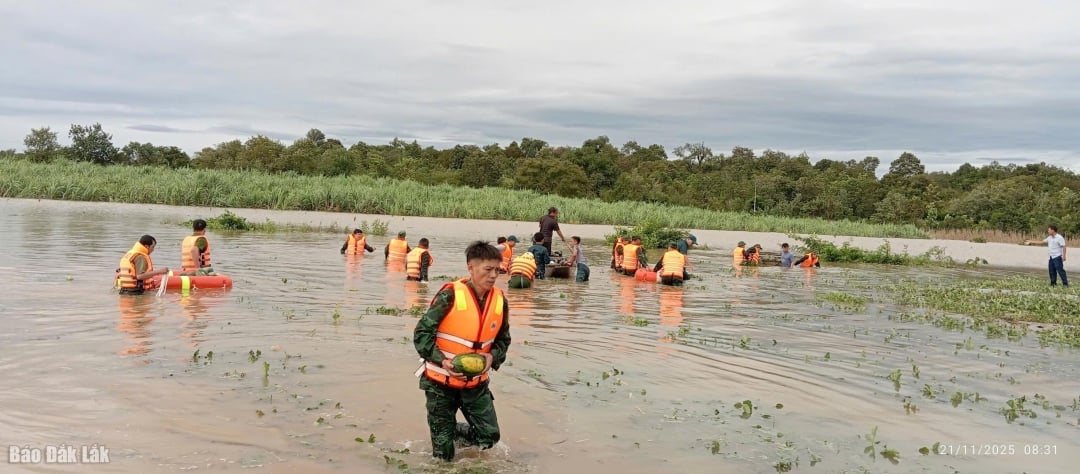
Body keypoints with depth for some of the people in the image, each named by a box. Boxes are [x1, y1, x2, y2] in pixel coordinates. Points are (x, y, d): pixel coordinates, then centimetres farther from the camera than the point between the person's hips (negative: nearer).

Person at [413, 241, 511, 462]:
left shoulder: (500, 301, -5)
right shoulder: (450, 295, -20)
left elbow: (503, 340, 9)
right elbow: (421, 333, -16)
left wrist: (492, 357, -12)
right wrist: (442, 361, -29)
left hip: (476, 382, 4)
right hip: (441, 380, -4)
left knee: (489, 436, 5)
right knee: (444, 454, 3)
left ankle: (453, 430, 31)